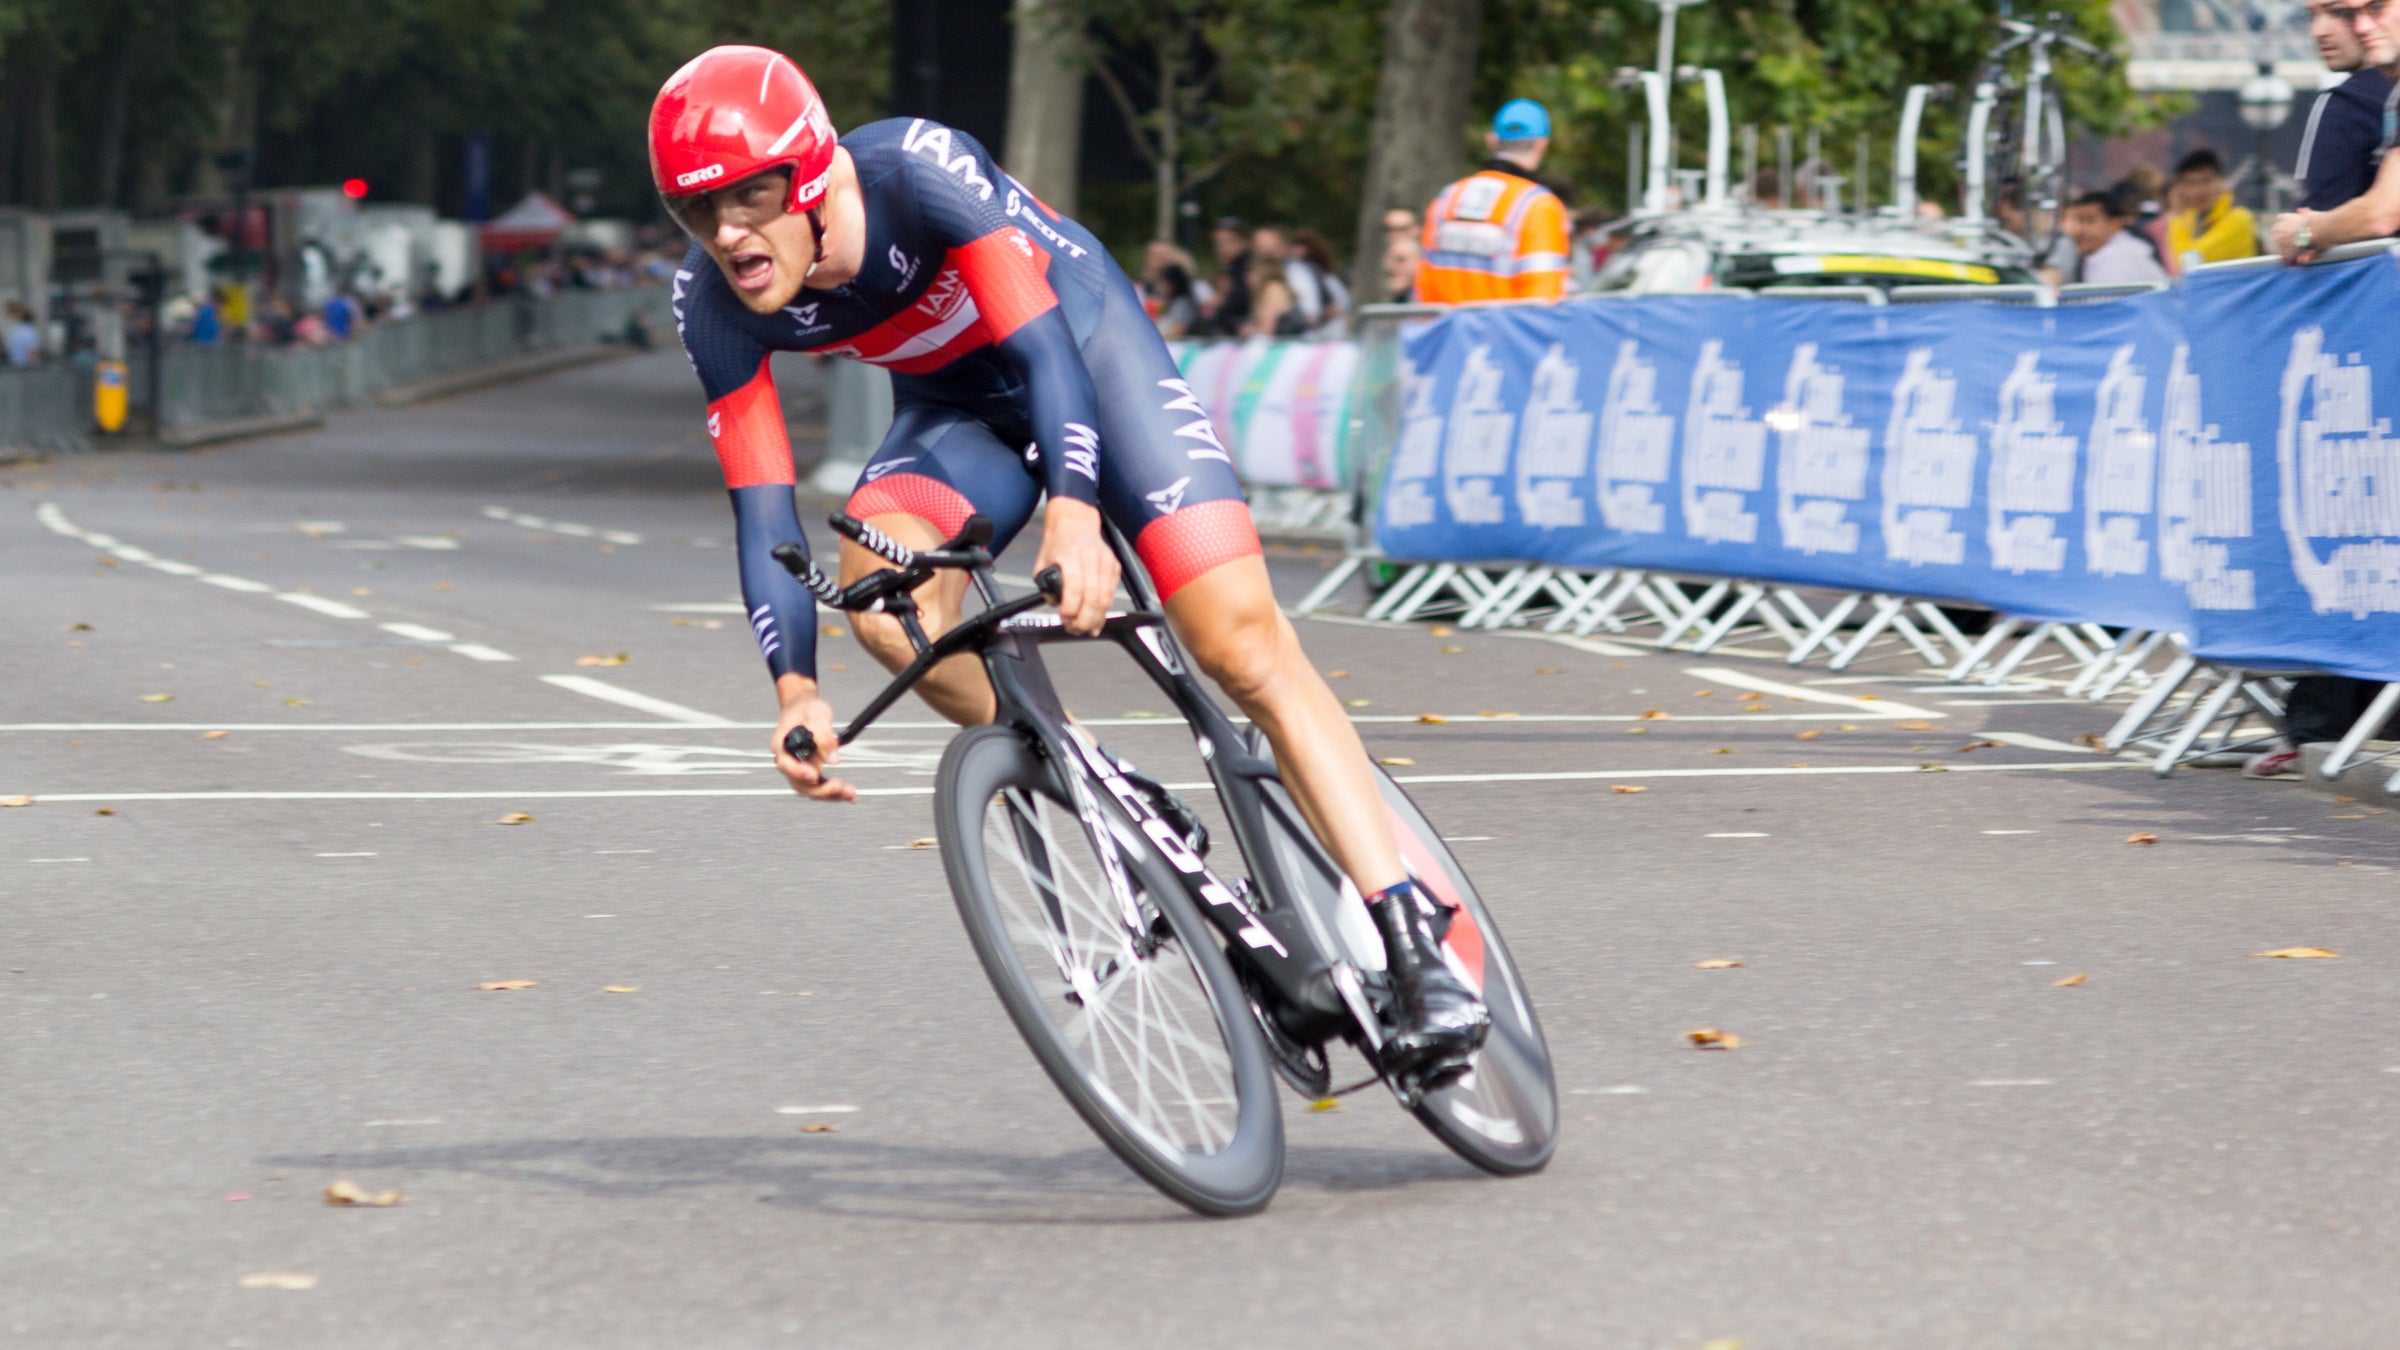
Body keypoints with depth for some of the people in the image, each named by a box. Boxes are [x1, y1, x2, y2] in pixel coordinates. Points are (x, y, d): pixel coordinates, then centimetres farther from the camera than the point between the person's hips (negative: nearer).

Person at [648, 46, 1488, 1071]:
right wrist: (795, 689, -29)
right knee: (884, 592, -28)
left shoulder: (919, 170, -31)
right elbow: (761, 509, -17)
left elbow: (1041, 343, -37)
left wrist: (1073, 512, -53)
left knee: (1240, 642, -18)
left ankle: (1416, 947, -18)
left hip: (1080, 337, -4)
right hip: (956, 406, 4)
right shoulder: (713, 305, -19)